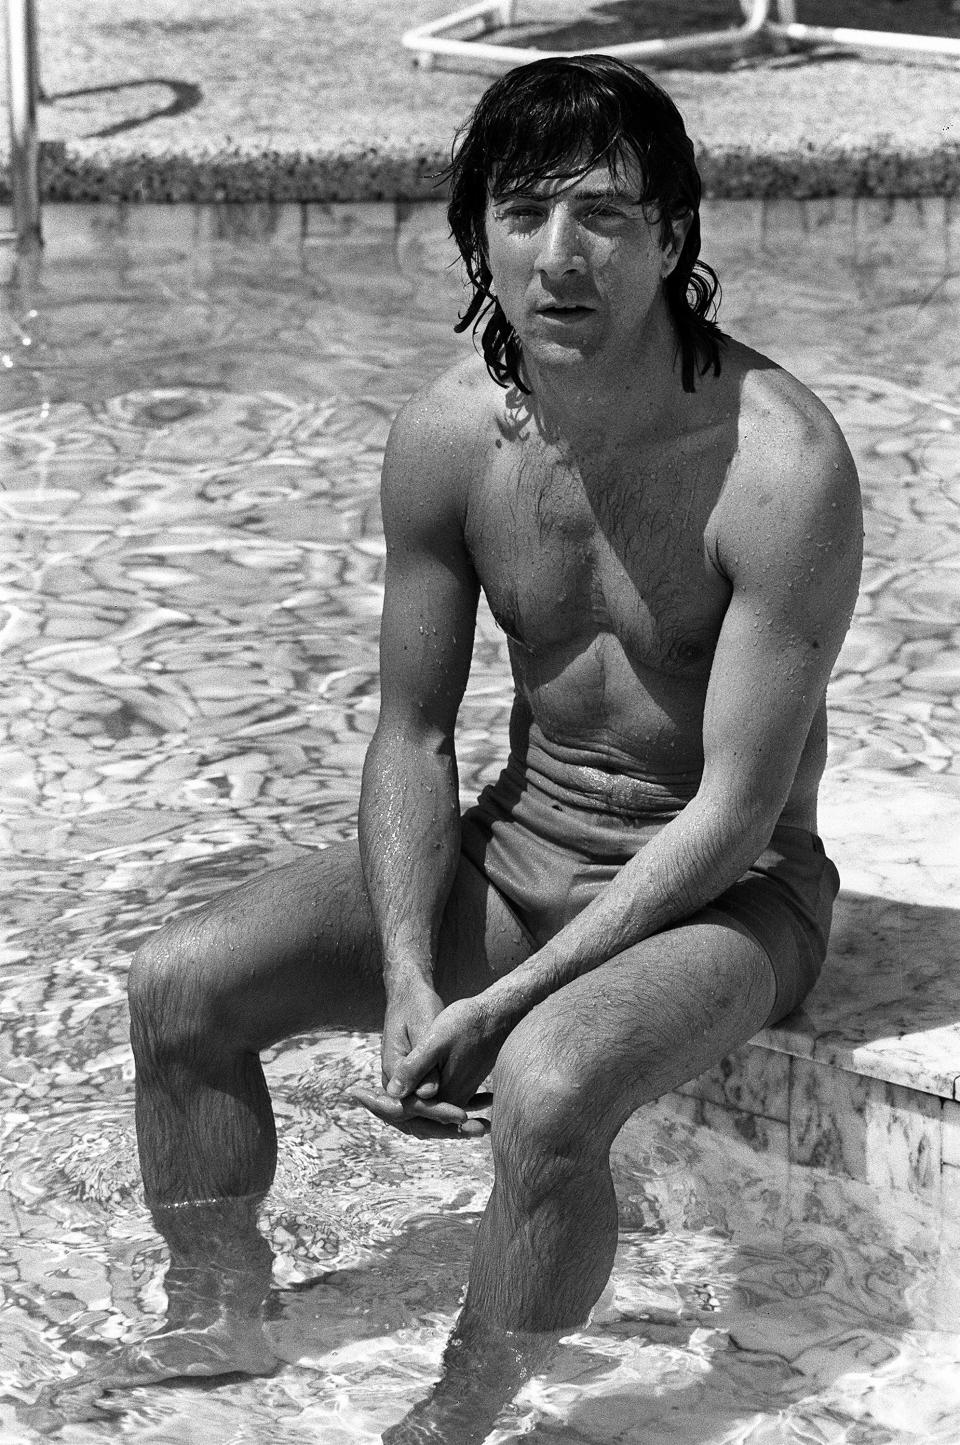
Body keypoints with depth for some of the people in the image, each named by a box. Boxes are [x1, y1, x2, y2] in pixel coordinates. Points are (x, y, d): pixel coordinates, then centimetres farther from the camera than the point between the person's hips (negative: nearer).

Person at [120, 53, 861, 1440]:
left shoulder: (782, 465, -25)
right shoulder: (448, 436, -8)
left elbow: (735, 811, -22)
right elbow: (412, 736, -1)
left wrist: (497, 1005, -25)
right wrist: (409, 977, -17)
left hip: (724, 890, -6)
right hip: (514, 846, 6)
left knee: (548, 1084, -36)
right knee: (180, 985, -8)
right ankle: (215, 1328, 8)